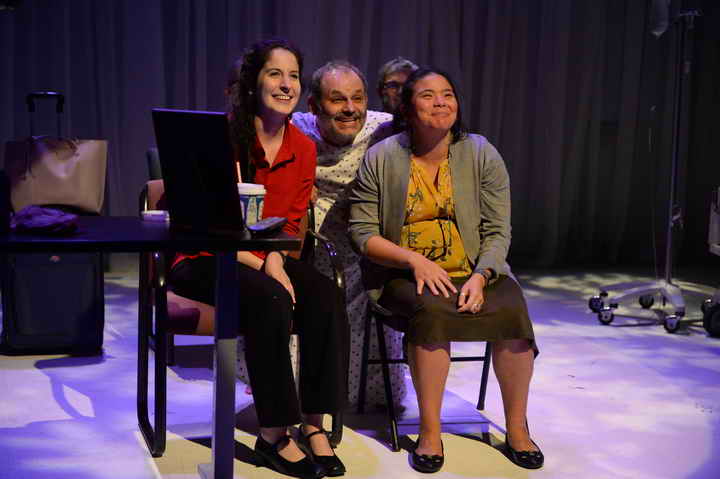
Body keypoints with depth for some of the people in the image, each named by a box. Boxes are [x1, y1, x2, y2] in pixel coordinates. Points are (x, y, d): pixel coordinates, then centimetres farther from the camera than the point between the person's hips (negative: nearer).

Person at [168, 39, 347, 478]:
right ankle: (274, 434, -21)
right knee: (271, 300, -33)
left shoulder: (304, 149, 2)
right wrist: (262, 266, -22)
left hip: (268, 259, 5)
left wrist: (276, 257, -14)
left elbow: (292, 221, 9)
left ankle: (314, 424, -16)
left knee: (324, 295, -24)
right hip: (204, 261, -5)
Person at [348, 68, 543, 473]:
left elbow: (498, 232, 0)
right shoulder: (381, 159, 0)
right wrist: (414, 260, -17)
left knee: (512, 308, -28)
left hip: (474, 272, 2)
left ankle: (517, 427, -8)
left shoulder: (482, 154, 3)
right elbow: (363, 234, -2)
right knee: (432, 310, -35)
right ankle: (430, 432, -21)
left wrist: (480, 277, -19)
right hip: (405, 274, -1)